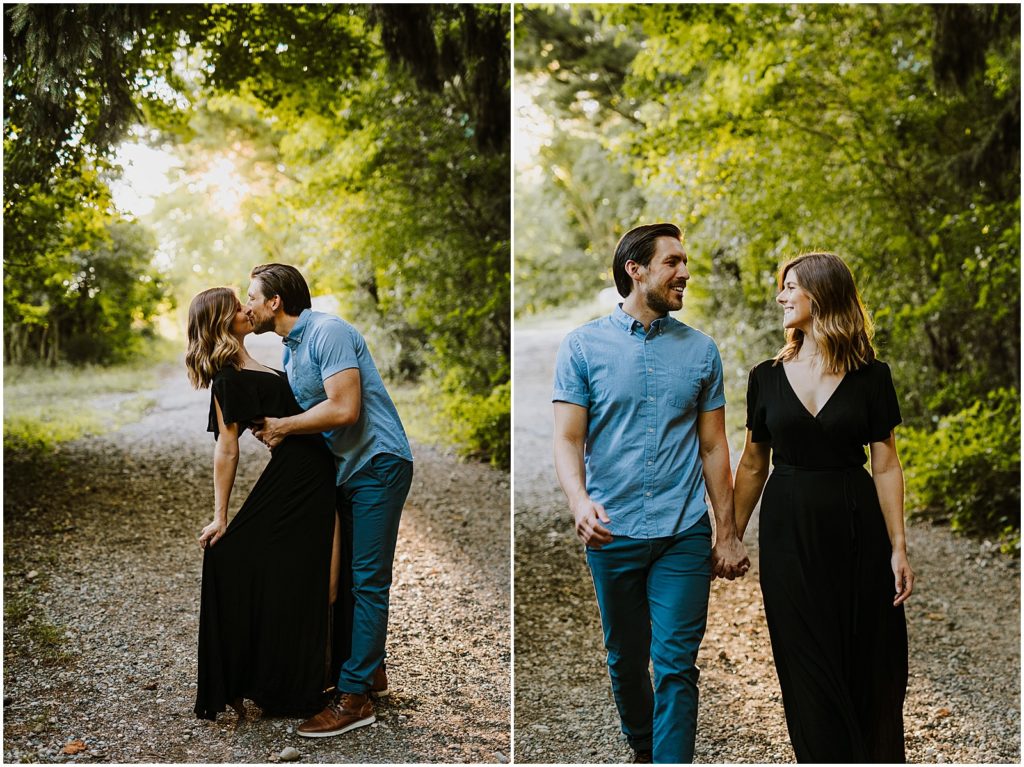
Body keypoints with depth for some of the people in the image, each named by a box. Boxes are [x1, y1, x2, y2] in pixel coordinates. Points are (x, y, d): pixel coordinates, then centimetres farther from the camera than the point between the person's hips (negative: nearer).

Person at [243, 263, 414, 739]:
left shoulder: (328, 333, -16)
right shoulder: (290, 351, 14)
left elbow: (344, 409, -25)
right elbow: (308, 413, 15)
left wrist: (282, 426, -15)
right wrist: (276, 432, -6)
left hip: (378, 464, -10)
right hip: (345, 469, 10)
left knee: (366, 579, -7)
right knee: (348, 575, 15)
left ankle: (354, 696, -5)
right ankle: (369, 667, 28)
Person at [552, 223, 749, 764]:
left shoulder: (700, 350, 5)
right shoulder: (583, 345, -1)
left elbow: (713, 447, 7)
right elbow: (568, 438, -6)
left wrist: (728, 534, 4)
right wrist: (579, 501, -26)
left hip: (684, 535, 0)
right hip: (612, 533, 0)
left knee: (676, 666, -4)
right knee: (626, 658, 16)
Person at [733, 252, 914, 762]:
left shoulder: (871, 376, -3)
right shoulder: (767, 377, 3)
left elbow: (885, 465, -2)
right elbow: (753, 465, 9)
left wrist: (898, 547, -6)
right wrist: (732, 537, 8)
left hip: (856, 528, -1)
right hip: (788, 531, 2)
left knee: (870, 667, 6)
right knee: (808, 667, 5)